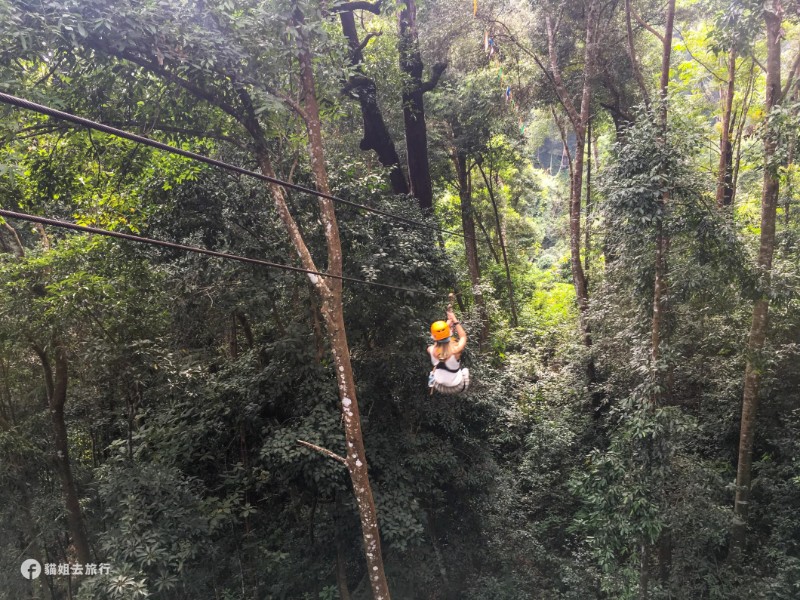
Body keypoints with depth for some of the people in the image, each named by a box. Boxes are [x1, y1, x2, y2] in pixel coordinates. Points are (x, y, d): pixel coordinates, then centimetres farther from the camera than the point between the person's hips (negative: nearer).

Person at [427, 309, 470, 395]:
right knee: (465, 370, 30)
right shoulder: (455, 350, -32)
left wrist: (449, 321, 6)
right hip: (457, 388, -1)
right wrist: (454, 320, -3)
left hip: (439, 387, 2)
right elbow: (463, 336, -9)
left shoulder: (431, 350, -24)